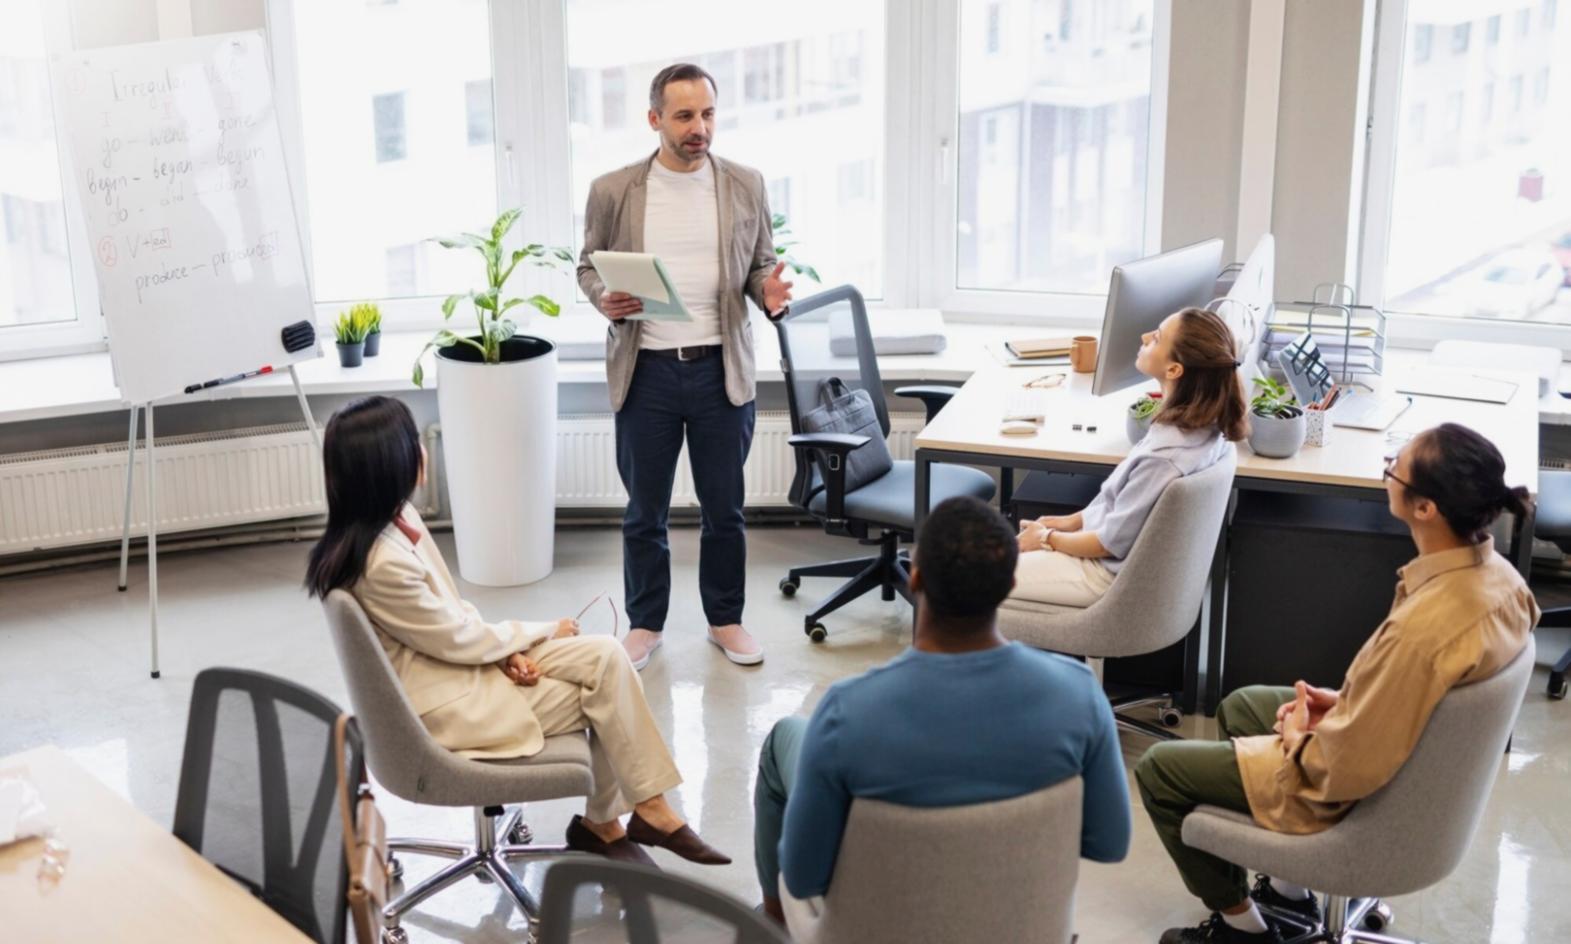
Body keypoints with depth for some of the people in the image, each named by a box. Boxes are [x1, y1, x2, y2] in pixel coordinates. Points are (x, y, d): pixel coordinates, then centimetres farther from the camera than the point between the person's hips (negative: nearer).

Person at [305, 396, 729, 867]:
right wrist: (543, 631, -4)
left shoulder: (397, 519, 0)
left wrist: (507, 650, -6)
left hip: (457, 661, 8)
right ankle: (601, 823, 15)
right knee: (604, 695, -6)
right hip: (442, 702, -8)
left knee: (606, 657, -7)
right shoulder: (383, 563, -29)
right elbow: (459, 639, -18)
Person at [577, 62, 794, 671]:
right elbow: (589, 265, 9)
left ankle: (725, 620, 28)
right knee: (644, 512, 11)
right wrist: (602, 298, -13)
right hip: (646, 371, 0)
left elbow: (760, 266, 9)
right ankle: (645, 624, 27)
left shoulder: (746, 186, 2)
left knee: (724, 509, 11)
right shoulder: (613, 190, -1)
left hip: (721, 370, 1)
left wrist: (770, 292, -13)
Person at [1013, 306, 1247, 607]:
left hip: (1108, 572, -8)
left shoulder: (1164, 457, -34)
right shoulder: (1204, 424, -8)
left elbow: (1112, 542, -21)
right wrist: (1073, 520, 9)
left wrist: (1048, 539, -6)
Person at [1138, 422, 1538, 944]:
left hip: (1353, 788, -9)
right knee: (1240, 705, 31)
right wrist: (1347, 700, -1)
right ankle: (1288, 887, 35)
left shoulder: (1423, 627, -40)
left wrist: (1296, 738, -12)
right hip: (1415, 751, 9)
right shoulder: (1496, 572, -13)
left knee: (1158, 768, 7)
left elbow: (1346, 770, -30)